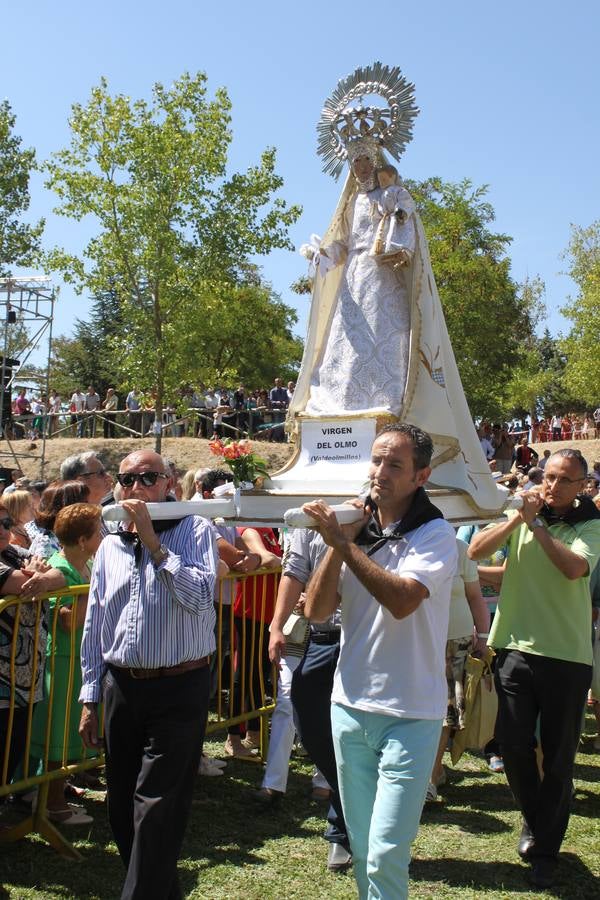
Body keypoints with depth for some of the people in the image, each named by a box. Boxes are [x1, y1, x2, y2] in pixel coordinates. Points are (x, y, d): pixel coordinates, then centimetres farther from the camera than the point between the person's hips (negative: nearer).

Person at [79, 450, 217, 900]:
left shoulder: (194, 530, -5)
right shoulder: (110, 545, 9)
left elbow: (200, 597, -21)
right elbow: (94, 626, 13)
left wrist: (153, 543, -19)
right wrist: (90, 697, 11)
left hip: (178, 689, -5)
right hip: (121, 688, 6)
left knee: (157, 810, -4)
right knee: (122, 808, 15)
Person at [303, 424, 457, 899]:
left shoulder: (435, 534, -11)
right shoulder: (356, 529, 3)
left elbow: (402, 600, -28)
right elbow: (317, 609, -2)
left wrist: (344, 543, -24)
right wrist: (338, 545, -14)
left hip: (409, 715, -5)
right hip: (350, 706, 5)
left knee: (385, 856, -3)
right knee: (362, 849, 18)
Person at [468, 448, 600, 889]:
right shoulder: (521, 514, 4)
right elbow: (476, 550, -7)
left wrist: (536, 525, -17)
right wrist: (518, 518, -16)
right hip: (516, 647, 2)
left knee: (558, 759, 8)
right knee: (514, 748, 6)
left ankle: (545, 851, 27)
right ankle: (535, 820, 36)